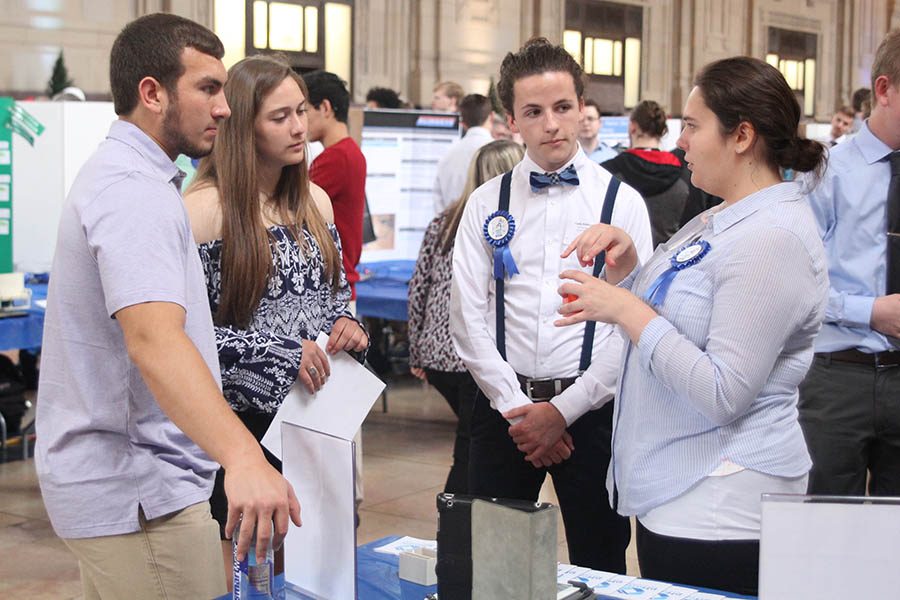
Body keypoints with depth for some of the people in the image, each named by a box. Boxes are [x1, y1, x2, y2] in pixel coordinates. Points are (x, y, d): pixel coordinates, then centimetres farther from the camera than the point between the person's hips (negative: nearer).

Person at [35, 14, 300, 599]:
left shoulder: (116, 172, 13)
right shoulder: (135, 192, -20)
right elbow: (153, 337, -36)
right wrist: (242, 458, -49)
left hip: (107, 478, 11)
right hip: (139, 490, -11)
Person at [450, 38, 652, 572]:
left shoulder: (622, 202, -1)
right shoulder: (487, 204, 4)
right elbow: (467, 314, 0)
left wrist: (564, 410, -11)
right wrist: (516, 406, -7)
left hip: (590, 407, -1)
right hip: (503, 404, 2)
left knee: (599, 567, 9)